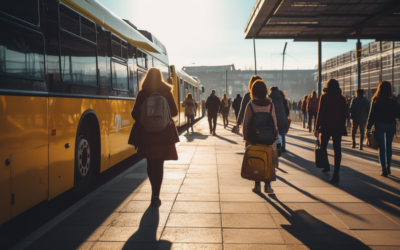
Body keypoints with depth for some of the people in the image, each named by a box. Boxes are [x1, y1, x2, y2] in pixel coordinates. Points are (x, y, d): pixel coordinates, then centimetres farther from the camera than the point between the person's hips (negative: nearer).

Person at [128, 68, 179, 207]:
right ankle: (155, 196, -6)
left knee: (151, 163, 14)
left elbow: (135, 114, -3)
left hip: (146, 132, 1)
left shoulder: (142, 93, -2)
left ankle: (155, 193, 24)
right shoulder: (166, 92, -1)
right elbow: (174, 112, 3)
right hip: (164, 132, 0)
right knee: (159, 164, 2)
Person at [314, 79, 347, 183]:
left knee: (323, 146, 18)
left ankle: (326, 166, 28)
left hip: (326, 126, -3)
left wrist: (317, 127, -5)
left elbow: (320, 112, -8)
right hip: (338, 127, 3)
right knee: (337, 149, -1)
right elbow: (344, 113, 9)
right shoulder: (342, 98, 6)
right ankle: (336, 174, -7)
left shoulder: (324, 96, -4)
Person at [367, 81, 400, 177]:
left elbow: (371, 115, -10)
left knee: (381, 147, 2)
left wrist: (368, 128, -4)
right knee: (388, 146, 18)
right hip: (391, 125, 2)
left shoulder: (376, 101, -9)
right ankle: (388, 167, 17)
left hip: (380, 125, -2)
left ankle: (384, 170, -1)